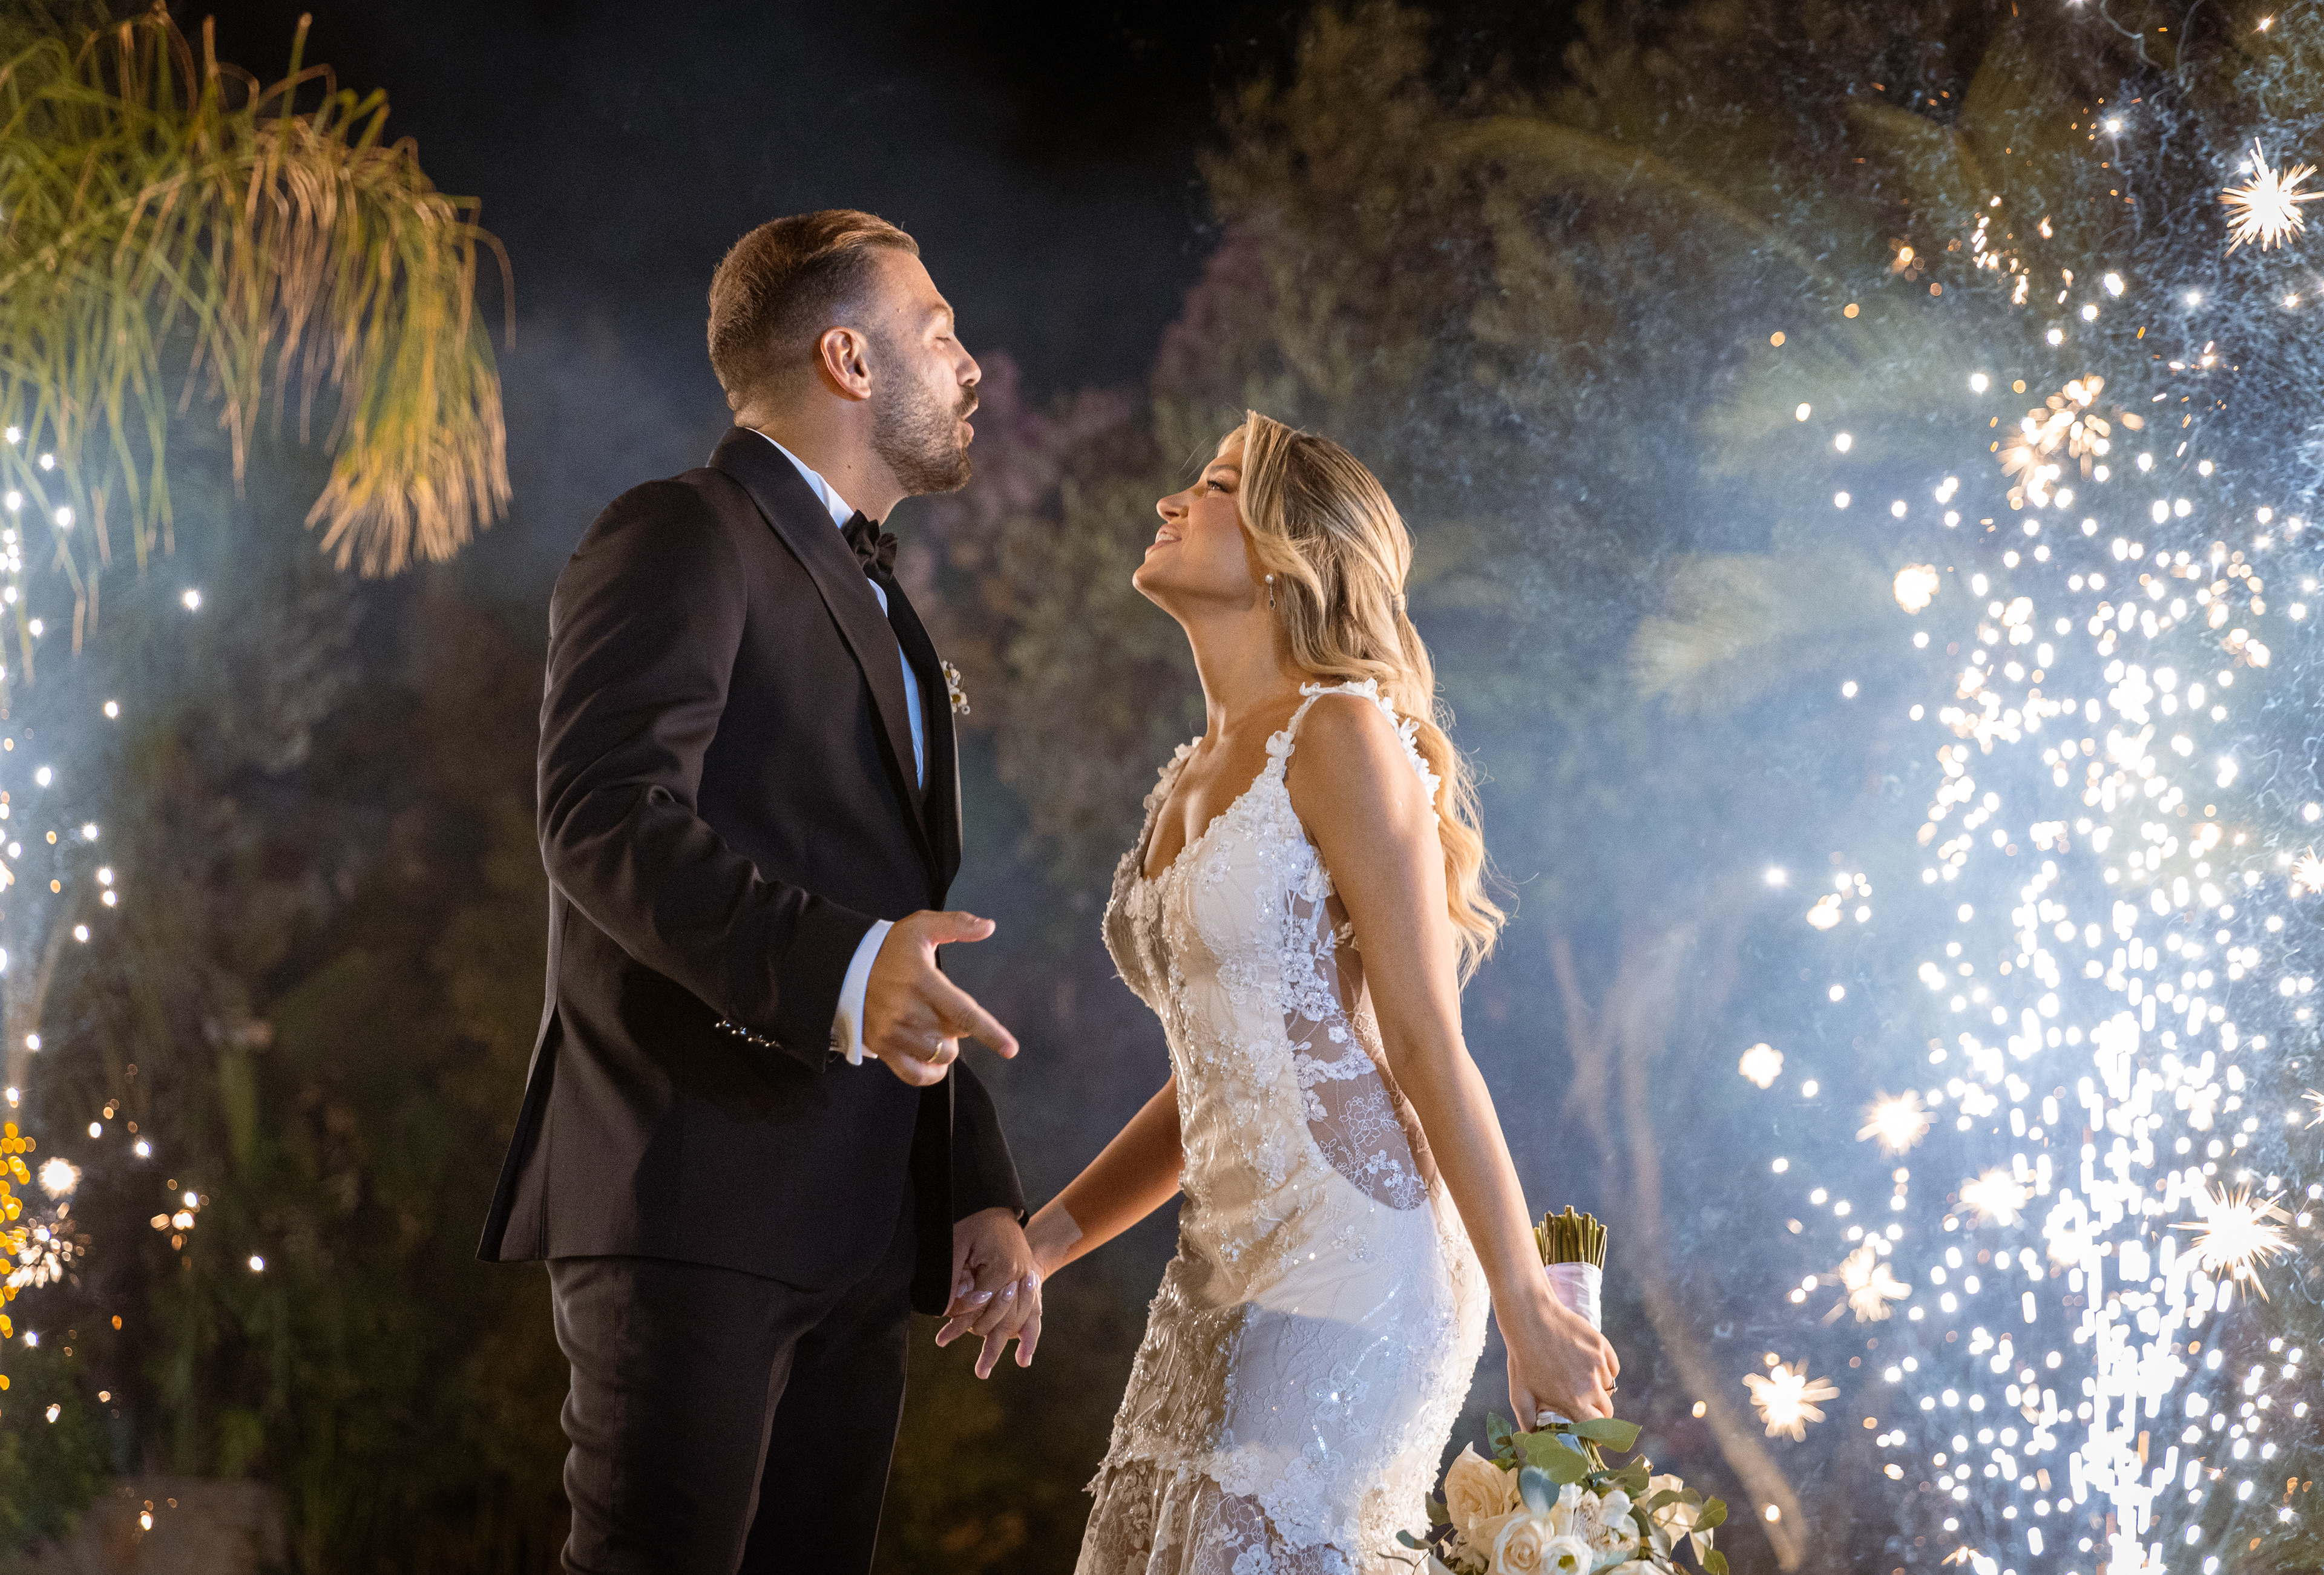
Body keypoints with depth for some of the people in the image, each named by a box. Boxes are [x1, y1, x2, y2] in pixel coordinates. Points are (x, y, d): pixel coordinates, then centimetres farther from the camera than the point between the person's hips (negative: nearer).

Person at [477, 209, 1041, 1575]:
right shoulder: (686, 540, -2)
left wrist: (982, 1195, 18)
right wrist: (837, 966, -32)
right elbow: (609, 816, -18)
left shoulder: (882, 614, 28)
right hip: (694, 1199, -8)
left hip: (859, 1238, 9)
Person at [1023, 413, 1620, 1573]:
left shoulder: (1340, 735, -9)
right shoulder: (1190, 783, 16)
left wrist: (1529, 1312, -12)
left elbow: (1429, 1046, -13)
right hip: (1222, 1280, 8)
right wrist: (1036, 1245, 11)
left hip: (1352, 1266, -8)